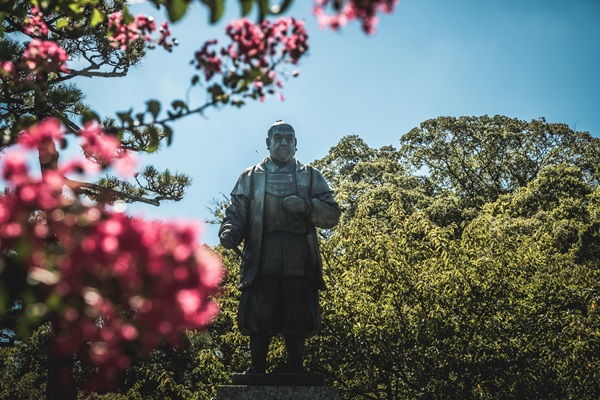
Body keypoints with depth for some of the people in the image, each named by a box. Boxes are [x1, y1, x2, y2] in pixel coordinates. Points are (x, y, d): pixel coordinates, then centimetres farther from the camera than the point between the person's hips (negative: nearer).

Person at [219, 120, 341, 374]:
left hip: (300, 260, 1)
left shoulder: (311, 176, 20)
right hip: (262, 260, 0)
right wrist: (229, 232, -13)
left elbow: (332, 215, 12)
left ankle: (295, 373, 9)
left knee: (298, 322, 0)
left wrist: (306, 206, -7)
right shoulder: (251, 177, 19)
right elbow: (236, 213, 9)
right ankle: (257, 370, 4)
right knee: (258, 318, -5)